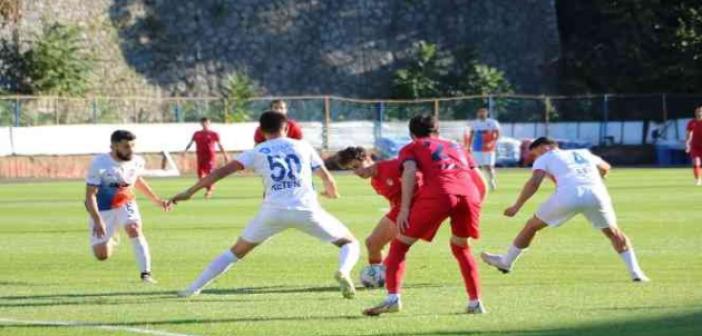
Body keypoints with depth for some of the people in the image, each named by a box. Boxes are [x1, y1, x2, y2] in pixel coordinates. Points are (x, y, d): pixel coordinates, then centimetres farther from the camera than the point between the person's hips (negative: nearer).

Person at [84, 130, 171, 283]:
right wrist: (97, 220, -35)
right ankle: (110, 240, 37)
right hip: (103, 210, -2)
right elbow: (90, 195, -23)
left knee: (134, 229, -28)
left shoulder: (137, 162, -10)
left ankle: (145, 273, -24)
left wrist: (156, 200, 16)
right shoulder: (99, 164, -25)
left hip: (126, 204, 2)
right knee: (102, 255, 0)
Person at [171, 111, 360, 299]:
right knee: (350, 243, 16)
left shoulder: (257, 152, 13)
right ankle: (343, 271, -18)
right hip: (306, 210, -1)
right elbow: (327, 178, 17)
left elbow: (222, 172, 5)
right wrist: (332, 191, 42)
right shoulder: (303, 146, 15)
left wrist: (189, 192, 7)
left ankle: (194, 289, 12)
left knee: (236, 252, 20)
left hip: (273, 211, 1)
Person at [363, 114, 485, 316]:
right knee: (460, 247, 28)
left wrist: (404, 208, -3)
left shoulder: (411, 148, 25)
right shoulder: (455, 146, 38)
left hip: (438, 194, -4)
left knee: (400, 245, 9)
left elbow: (410, 171, 4)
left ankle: (393, 298, -8)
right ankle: (475, 302, 21)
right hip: (470, 193, 4)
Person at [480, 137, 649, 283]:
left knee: (532, 226, 18)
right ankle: (635, 272, 15)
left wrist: (516, 207, 5)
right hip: (596, 193, 3)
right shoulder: (583, 153, 33)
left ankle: (505, 262, 31)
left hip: (568, 196, -3)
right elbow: (605, 168, 50)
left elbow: (534, 182, 3)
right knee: (613, 232, 24)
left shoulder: (545, 158, 20)